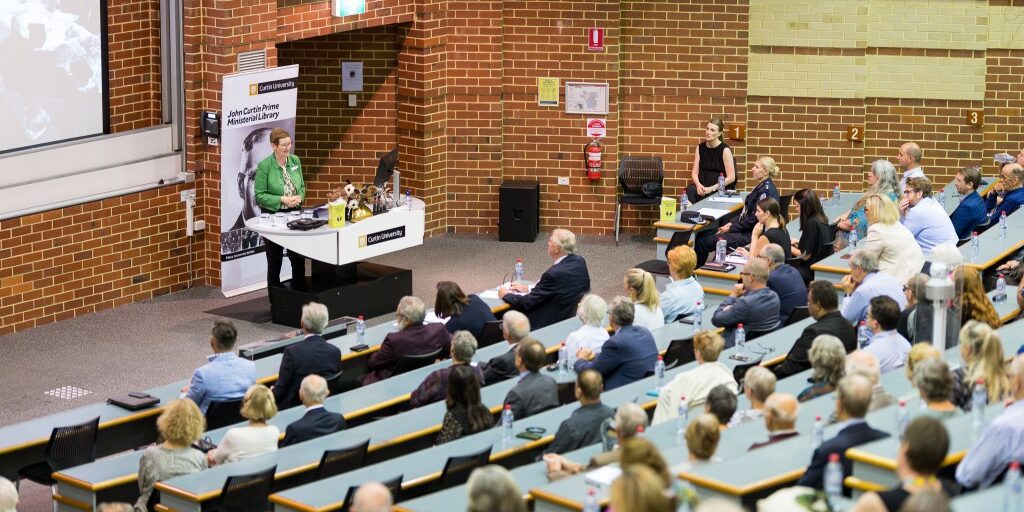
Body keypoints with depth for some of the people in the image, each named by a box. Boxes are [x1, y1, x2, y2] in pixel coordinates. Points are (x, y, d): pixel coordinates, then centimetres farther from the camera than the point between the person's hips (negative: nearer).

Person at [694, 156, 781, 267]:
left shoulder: (767, 189, -18)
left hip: (752, 234, -10)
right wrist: (731, 223, 6)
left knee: (703, 242, -16)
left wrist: (731, 228, -12)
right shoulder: (760, 186, 13)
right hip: (746, 229, 10)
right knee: (701, 235, 4)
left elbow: (754, 219, -20)